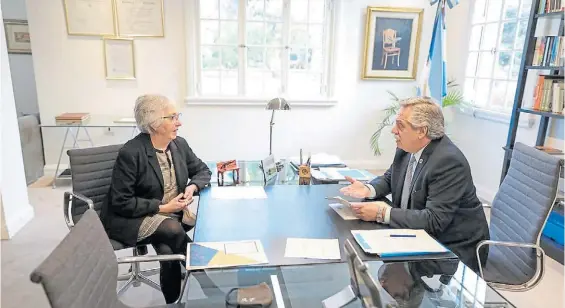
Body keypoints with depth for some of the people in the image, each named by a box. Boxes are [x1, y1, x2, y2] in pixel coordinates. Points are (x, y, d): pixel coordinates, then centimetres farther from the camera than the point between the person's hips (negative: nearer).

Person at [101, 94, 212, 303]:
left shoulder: (179, 144, -2)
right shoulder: (131, 153, -20)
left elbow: (203, 170, 11)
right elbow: (120, 202, -18)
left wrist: (192, 187, -11)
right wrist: (162, 207, -21)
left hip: (173, 212, 5)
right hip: (132, 218, -5)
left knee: (167, 250, -23)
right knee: (173, 230, -30)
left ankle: (174, 300, 0)